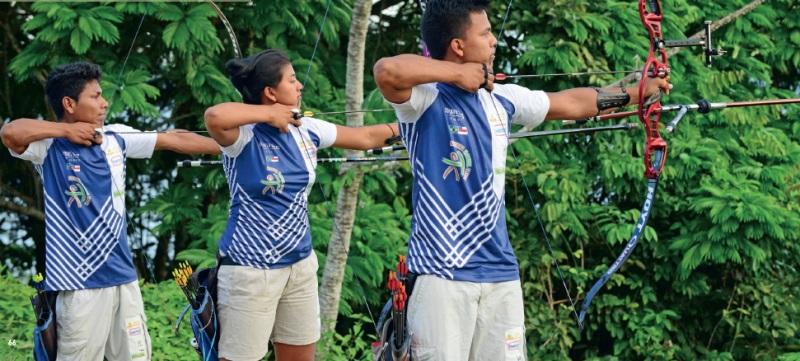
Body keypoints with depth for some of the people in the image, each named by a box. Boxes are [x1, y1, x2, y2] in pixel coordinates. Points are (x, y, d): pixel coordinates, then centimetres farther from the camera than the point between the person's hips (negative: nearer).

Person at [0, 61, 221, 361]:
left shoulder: (115, 138, 9)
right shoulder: (50, 146, -7)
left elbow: (176, 140, 13)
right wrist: (67, 130, -16)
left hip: (123, 276, 6)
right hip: (80, 282, -6)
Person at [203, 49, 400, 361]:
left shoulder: (306, 131, 3)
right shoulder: (244, 137, -16)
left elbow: (366, 137, 15)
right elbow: (214, 116, -39)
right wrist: (269, 114, -24)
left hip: (300, 264, 7)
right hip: (251, 269, -7)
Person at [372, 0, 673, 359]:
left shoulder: (500, 98, 12)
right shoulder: (426, 97, -9)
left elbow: (570, 103, 26)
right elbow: (387, 70, -31)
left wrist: (637, 92, 33)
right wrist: (456, 74, -18)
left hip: (502, 274, 7)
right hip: (443, 276, -7)